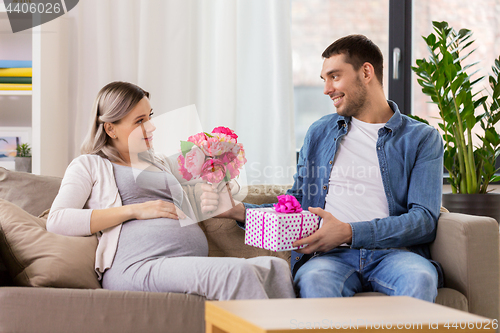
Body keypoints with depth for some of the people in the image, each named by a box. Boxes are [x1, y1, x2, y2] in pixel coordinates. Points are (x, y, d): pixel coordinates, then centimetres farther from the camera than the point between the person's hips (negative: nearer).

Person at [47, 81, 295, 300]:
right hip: (139, 266, -6)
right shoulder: (88, 165, 17)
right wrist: (135, 210, -5)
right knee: (237, 271, -33)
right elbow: (57, 221, -1)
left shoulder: (162, 164, 34)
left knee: (275, 267, -23)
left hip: (193, 263, 7)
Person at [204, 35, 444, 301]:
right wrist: (239, 211, 7)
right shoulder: (320, 133, 24)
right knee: (314, 279, -36)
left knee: (420, 278, -38)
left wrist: (350, 233, -16)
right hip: (331, 256, 2)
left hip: (392, 252, -1)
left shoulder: (422, 139, 10)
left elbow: (425, 219, -2)